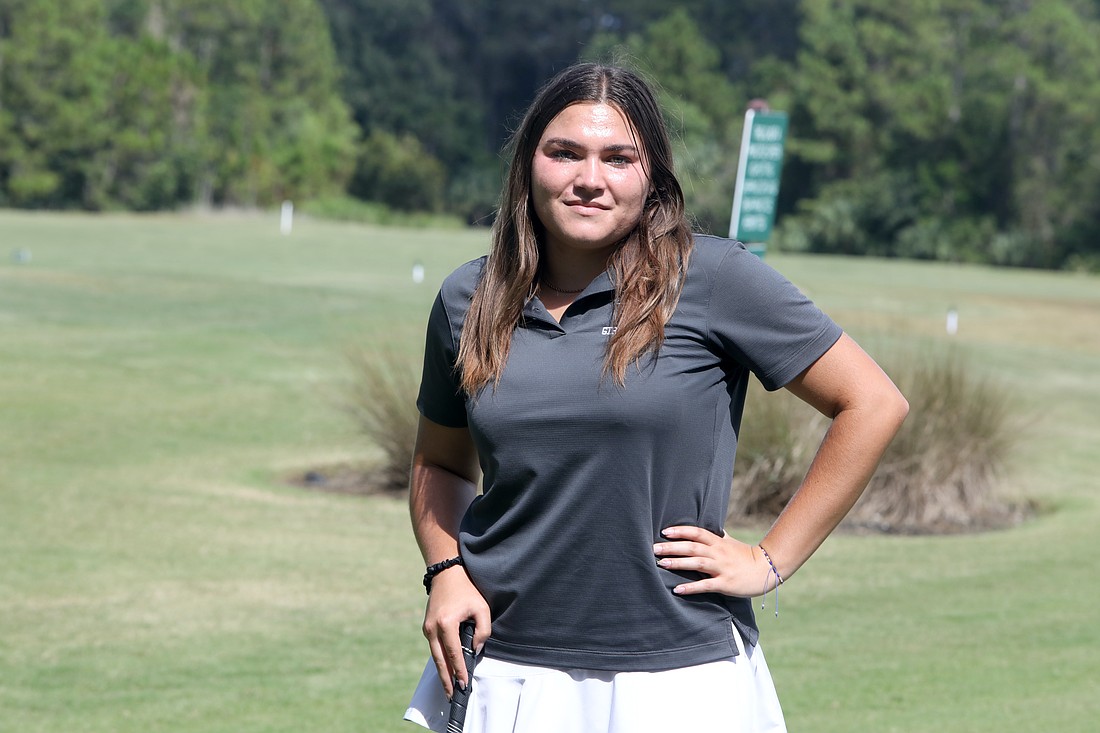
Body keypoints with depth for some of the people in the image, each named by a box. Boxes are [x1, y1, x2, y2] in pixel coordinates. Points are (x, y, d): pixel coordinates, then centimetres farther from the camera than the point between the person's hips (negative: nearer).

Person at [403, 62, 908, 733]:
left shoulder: (713, 278, -7)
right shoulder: (470, 301, 6)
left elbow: (874, 405, -5)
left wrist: (771, 562, -6)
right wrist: (446, 570, 2)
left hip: (678, 679, -3)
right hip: (508, 679, 3)